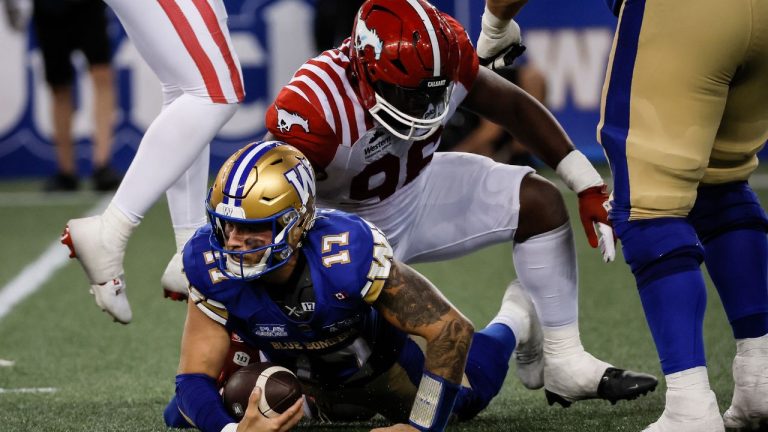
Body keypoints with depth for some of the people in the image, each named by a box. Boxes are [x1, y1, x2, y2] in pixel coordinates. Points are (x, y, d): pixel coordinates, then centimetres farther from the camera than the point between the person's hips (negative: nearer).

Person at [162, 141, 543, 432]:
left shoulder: (347, 254, -46)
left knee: (464, 399, 18)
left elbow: (452, 329, -39)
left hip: (377, 365, -3)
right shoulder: (214, 268, -37)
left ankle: (512, 321, 51)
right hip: (294, 372, 3)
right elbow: (195, 378, -33)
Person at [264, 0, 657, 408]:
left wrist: (588, 185, -8)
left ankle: (565, 363, -4)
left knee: (540, 201, -11)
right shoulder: (313, 107, -37)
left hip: (418, 192, 5)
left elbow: (515, 107, -5)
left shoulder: (444, 58, -21)